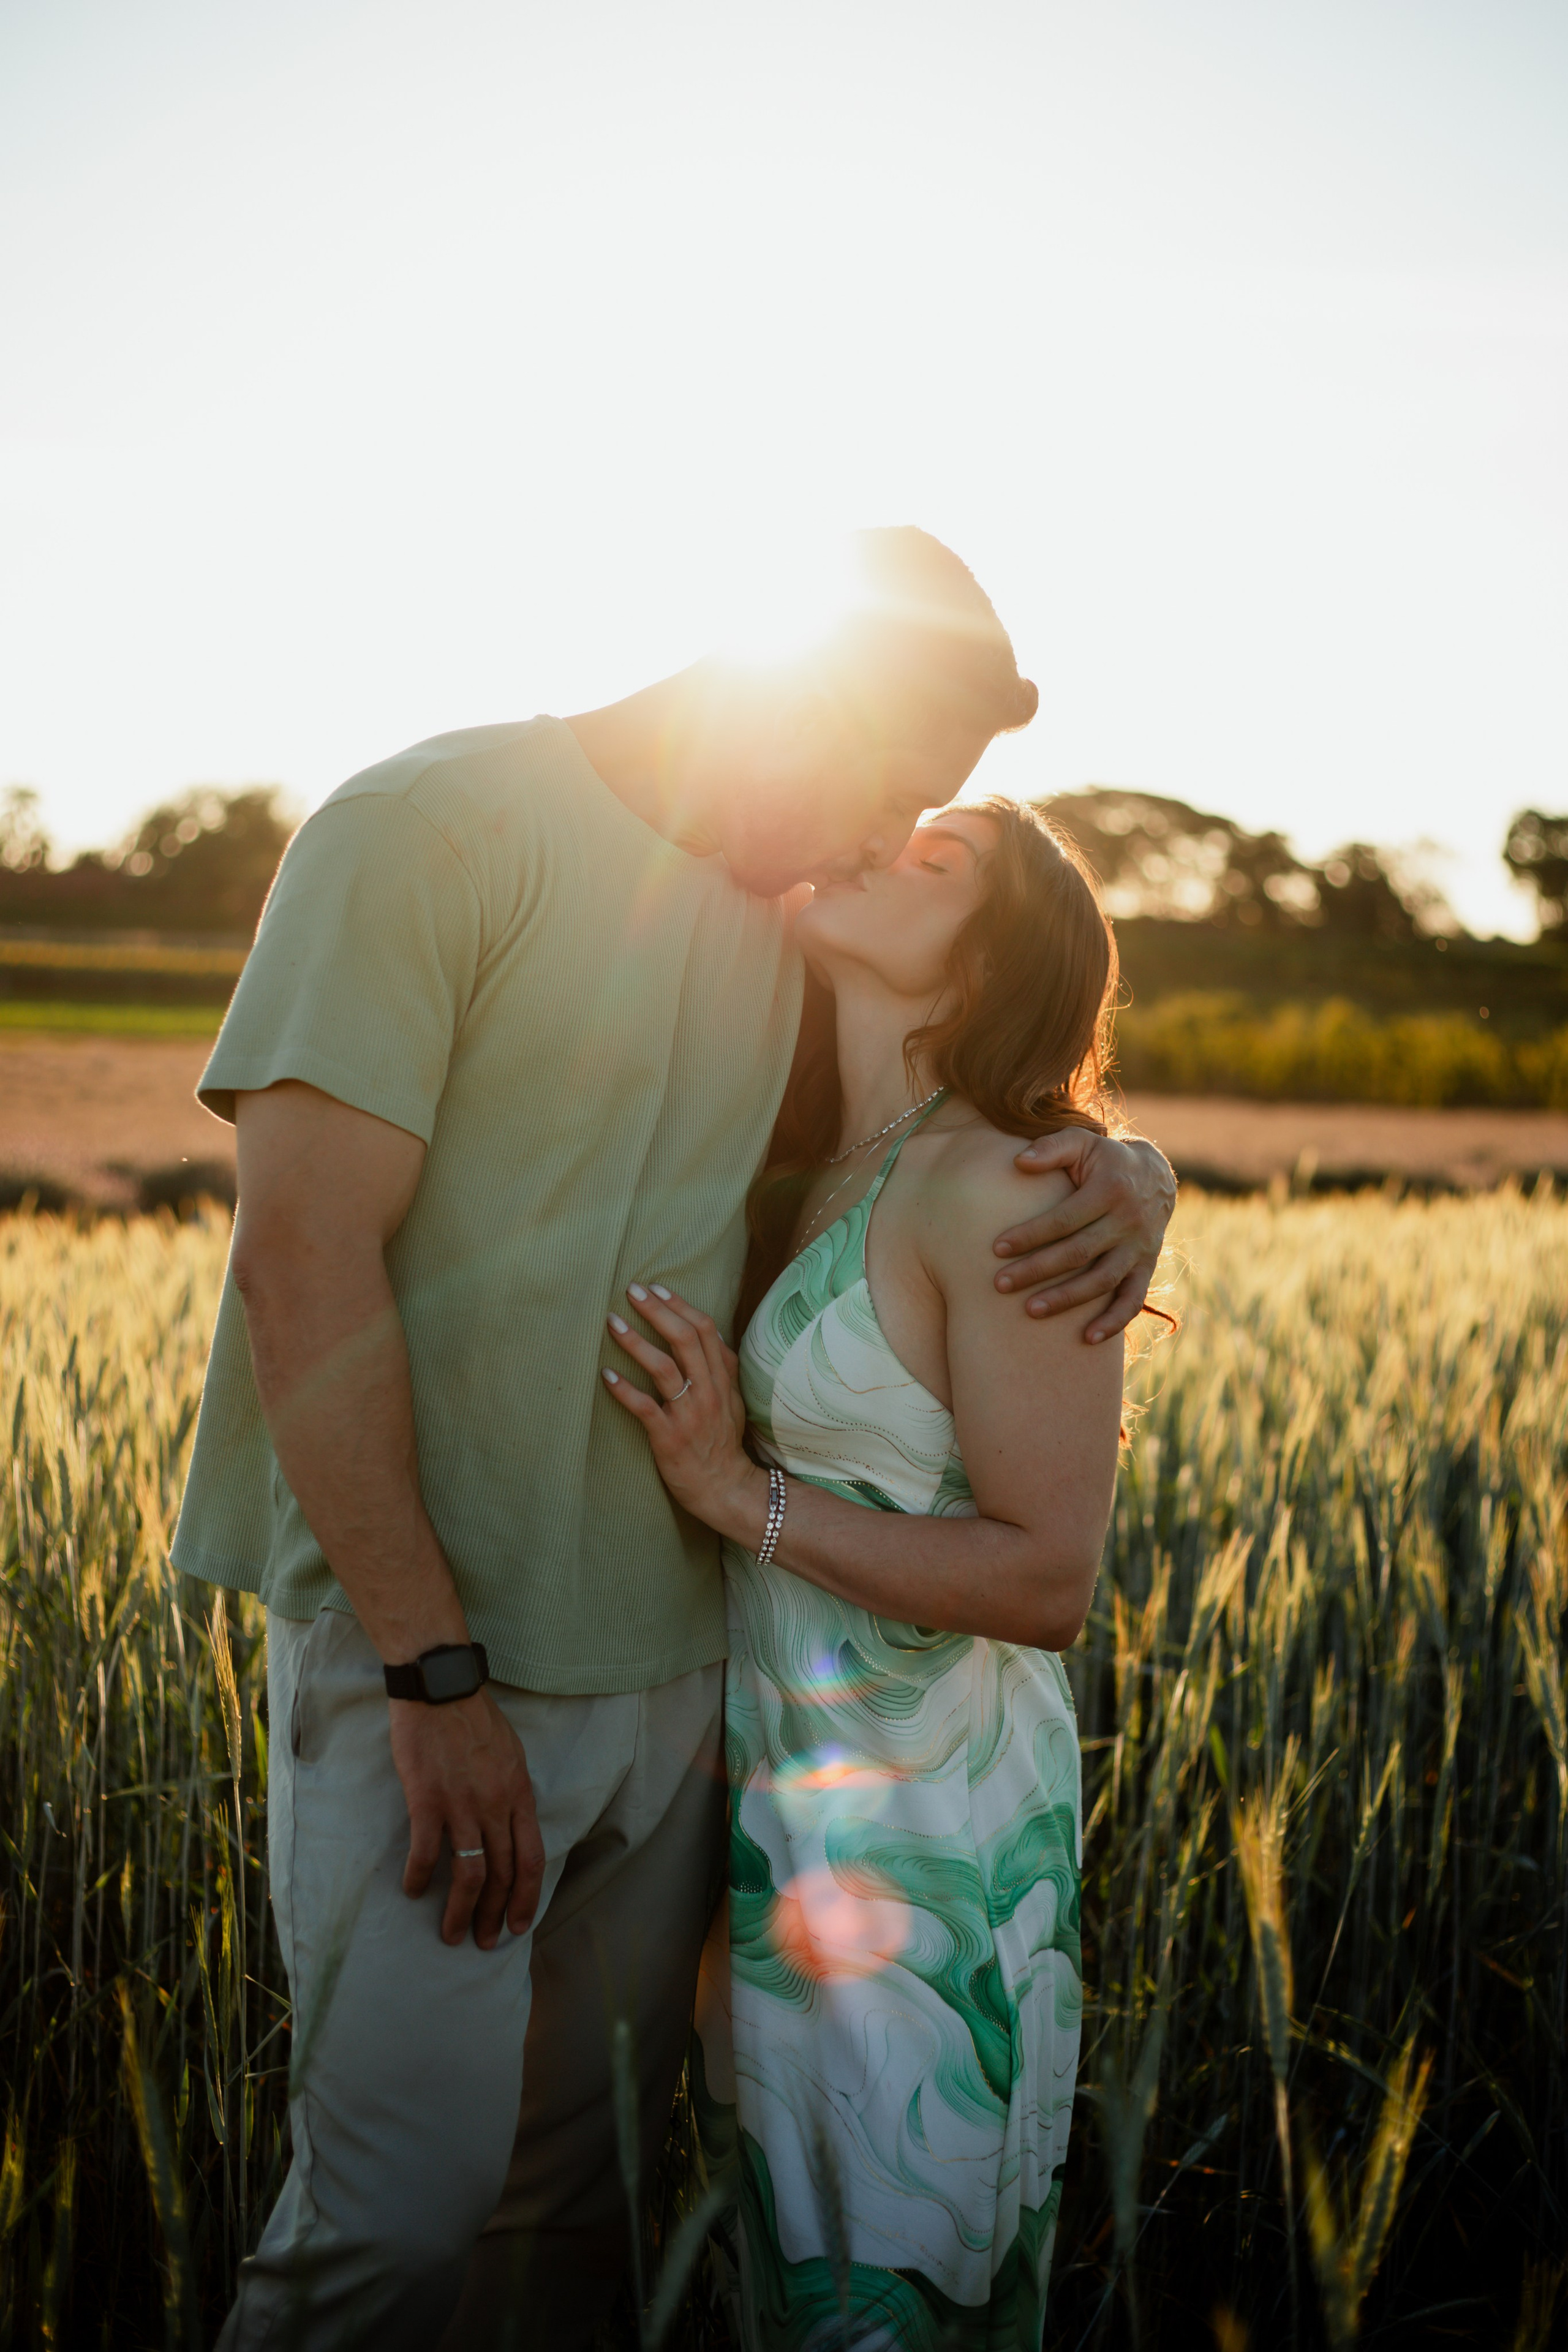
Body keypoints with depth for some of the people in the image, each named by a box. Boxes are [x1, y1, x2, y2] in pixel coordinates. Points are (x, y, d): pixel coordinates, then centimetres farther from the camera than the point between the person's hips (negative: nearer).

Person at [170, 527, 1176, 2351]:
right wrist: (438, 1675, -18)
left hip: (672, 1655, 6)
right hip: (421, 1654, -6)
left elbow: (1016, 1089, 22)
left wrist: (1128, 1181, -5)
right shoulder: (433, 830, -10)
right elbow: (303, 1259, -16)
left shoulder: (795, 922, 10)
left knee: (581, 2197, 15)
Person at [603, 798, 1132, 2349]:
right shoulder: (811, 1173, 4)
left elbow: (1048, 1582, -20)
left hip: (922, 1821, -7)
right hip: (779, 1796, 7)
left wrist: (744, 1496, -22)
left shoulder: (999, 1196, -19)